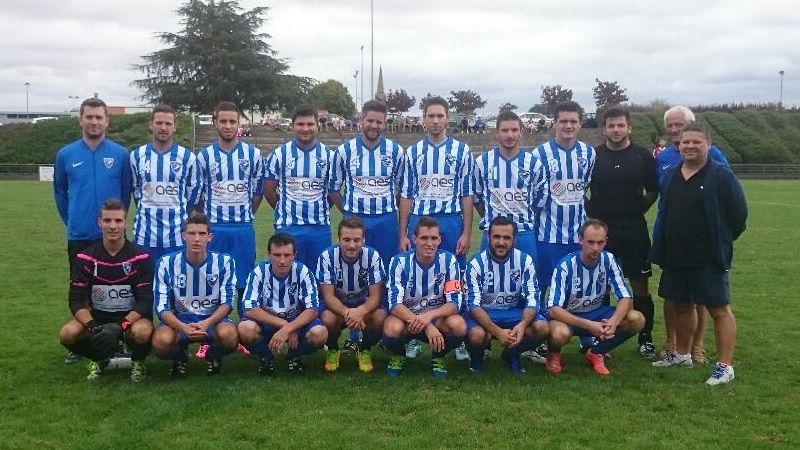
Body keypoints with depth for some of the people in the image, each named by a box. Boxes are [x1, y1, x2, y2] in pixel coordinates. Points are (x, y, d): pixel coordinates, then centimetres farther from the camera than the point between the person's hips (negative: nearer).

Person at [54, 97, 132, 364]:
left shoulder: (120, 154, -3)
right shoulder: (66, 154, 1)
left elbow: (126, 192, 6)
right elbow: (60, 192, 12)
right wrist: (72, 221, 12)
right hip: (79, 236, 1)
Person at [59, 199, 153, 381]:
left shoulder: (141, 258, -12)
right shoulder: (85, 258, -6)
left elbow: (145, 302, -14)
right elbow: (76, 301, -8)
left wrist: (120, 326, -30)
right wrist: (93, 327, -27)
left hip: (131, 317, -2)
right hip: (97, 317, 3)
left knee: (142, 332, -36)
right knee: (67, 334, -26)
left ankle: (138, 361, 0)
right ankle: (98, 359, 7)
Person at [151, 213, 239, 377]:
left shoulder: (224, 262, -8)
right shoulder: (167, 263, -8)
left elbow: (227, 302, -8)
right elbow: (161, 306, -11)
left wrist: (207, 323, -29)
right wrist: (183, 327, -31)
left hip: (213, 319, 0)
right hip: (178, 320, 0)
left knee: (229, 335, -34)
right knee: (161, 341, -33)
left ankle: (213, 357, 5)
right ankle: (181, 357, 6)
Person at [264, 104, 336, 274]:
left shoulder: (328, 155, 3)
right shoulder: (279, 154, -1)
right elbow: (269, 191, 5)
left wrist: (319, 211, 10)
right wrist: (286, 210, 10)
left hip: (320, 228, 1)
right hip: (288, 228, -1)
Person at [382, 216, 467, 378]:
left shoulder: (448, 260, -12)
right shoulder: (400, 261, -15)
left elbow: (455, 303, -15)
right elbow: (395, 304, -22)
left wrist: (429, 316, -35)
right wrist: (428, 327, -36)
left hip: (436, 318, 1)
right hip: (406, 317, -1)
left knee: (459, 325, -31)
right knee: (392, 328, -35)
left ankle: (438, 357, 3)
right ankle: (398, 356, 2)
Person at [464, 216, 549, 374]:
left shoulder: (525, 261, -8)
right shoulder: (476, 263, -15)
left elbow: (532, 299, -11)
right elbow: (474, 304, -21)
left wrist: (522, 325, -33)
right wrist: (497, 331, -36)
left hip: (514, 312, 3)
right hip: (484, 313, -2)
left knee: (542, 328, -25)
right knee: (476, 335, -36)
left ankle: (512, 353, 6)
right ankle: (477, 357, 4)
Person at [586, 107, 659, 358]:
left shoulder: (643, 156, 2)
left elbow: (653, 191, 10)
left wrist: (639, 210, 2)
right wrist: (592, 212, 1)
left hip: (635, 231, 0)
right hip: (601, 231, 0)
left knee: (640, 286, 4)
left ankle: (645, 339, 15)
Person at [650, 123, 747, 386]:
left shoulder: (721, 176, -9)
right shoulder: (671, 177, 10)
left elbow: (738, 213, -8)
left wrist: (723, 242, 0)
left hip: (709, 258, -6)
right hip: (675, 257, 7)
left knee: (718, 309, -2)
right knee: (681, 305, 18)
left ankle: (725, 366, 5)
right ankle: (681, 354, 34)